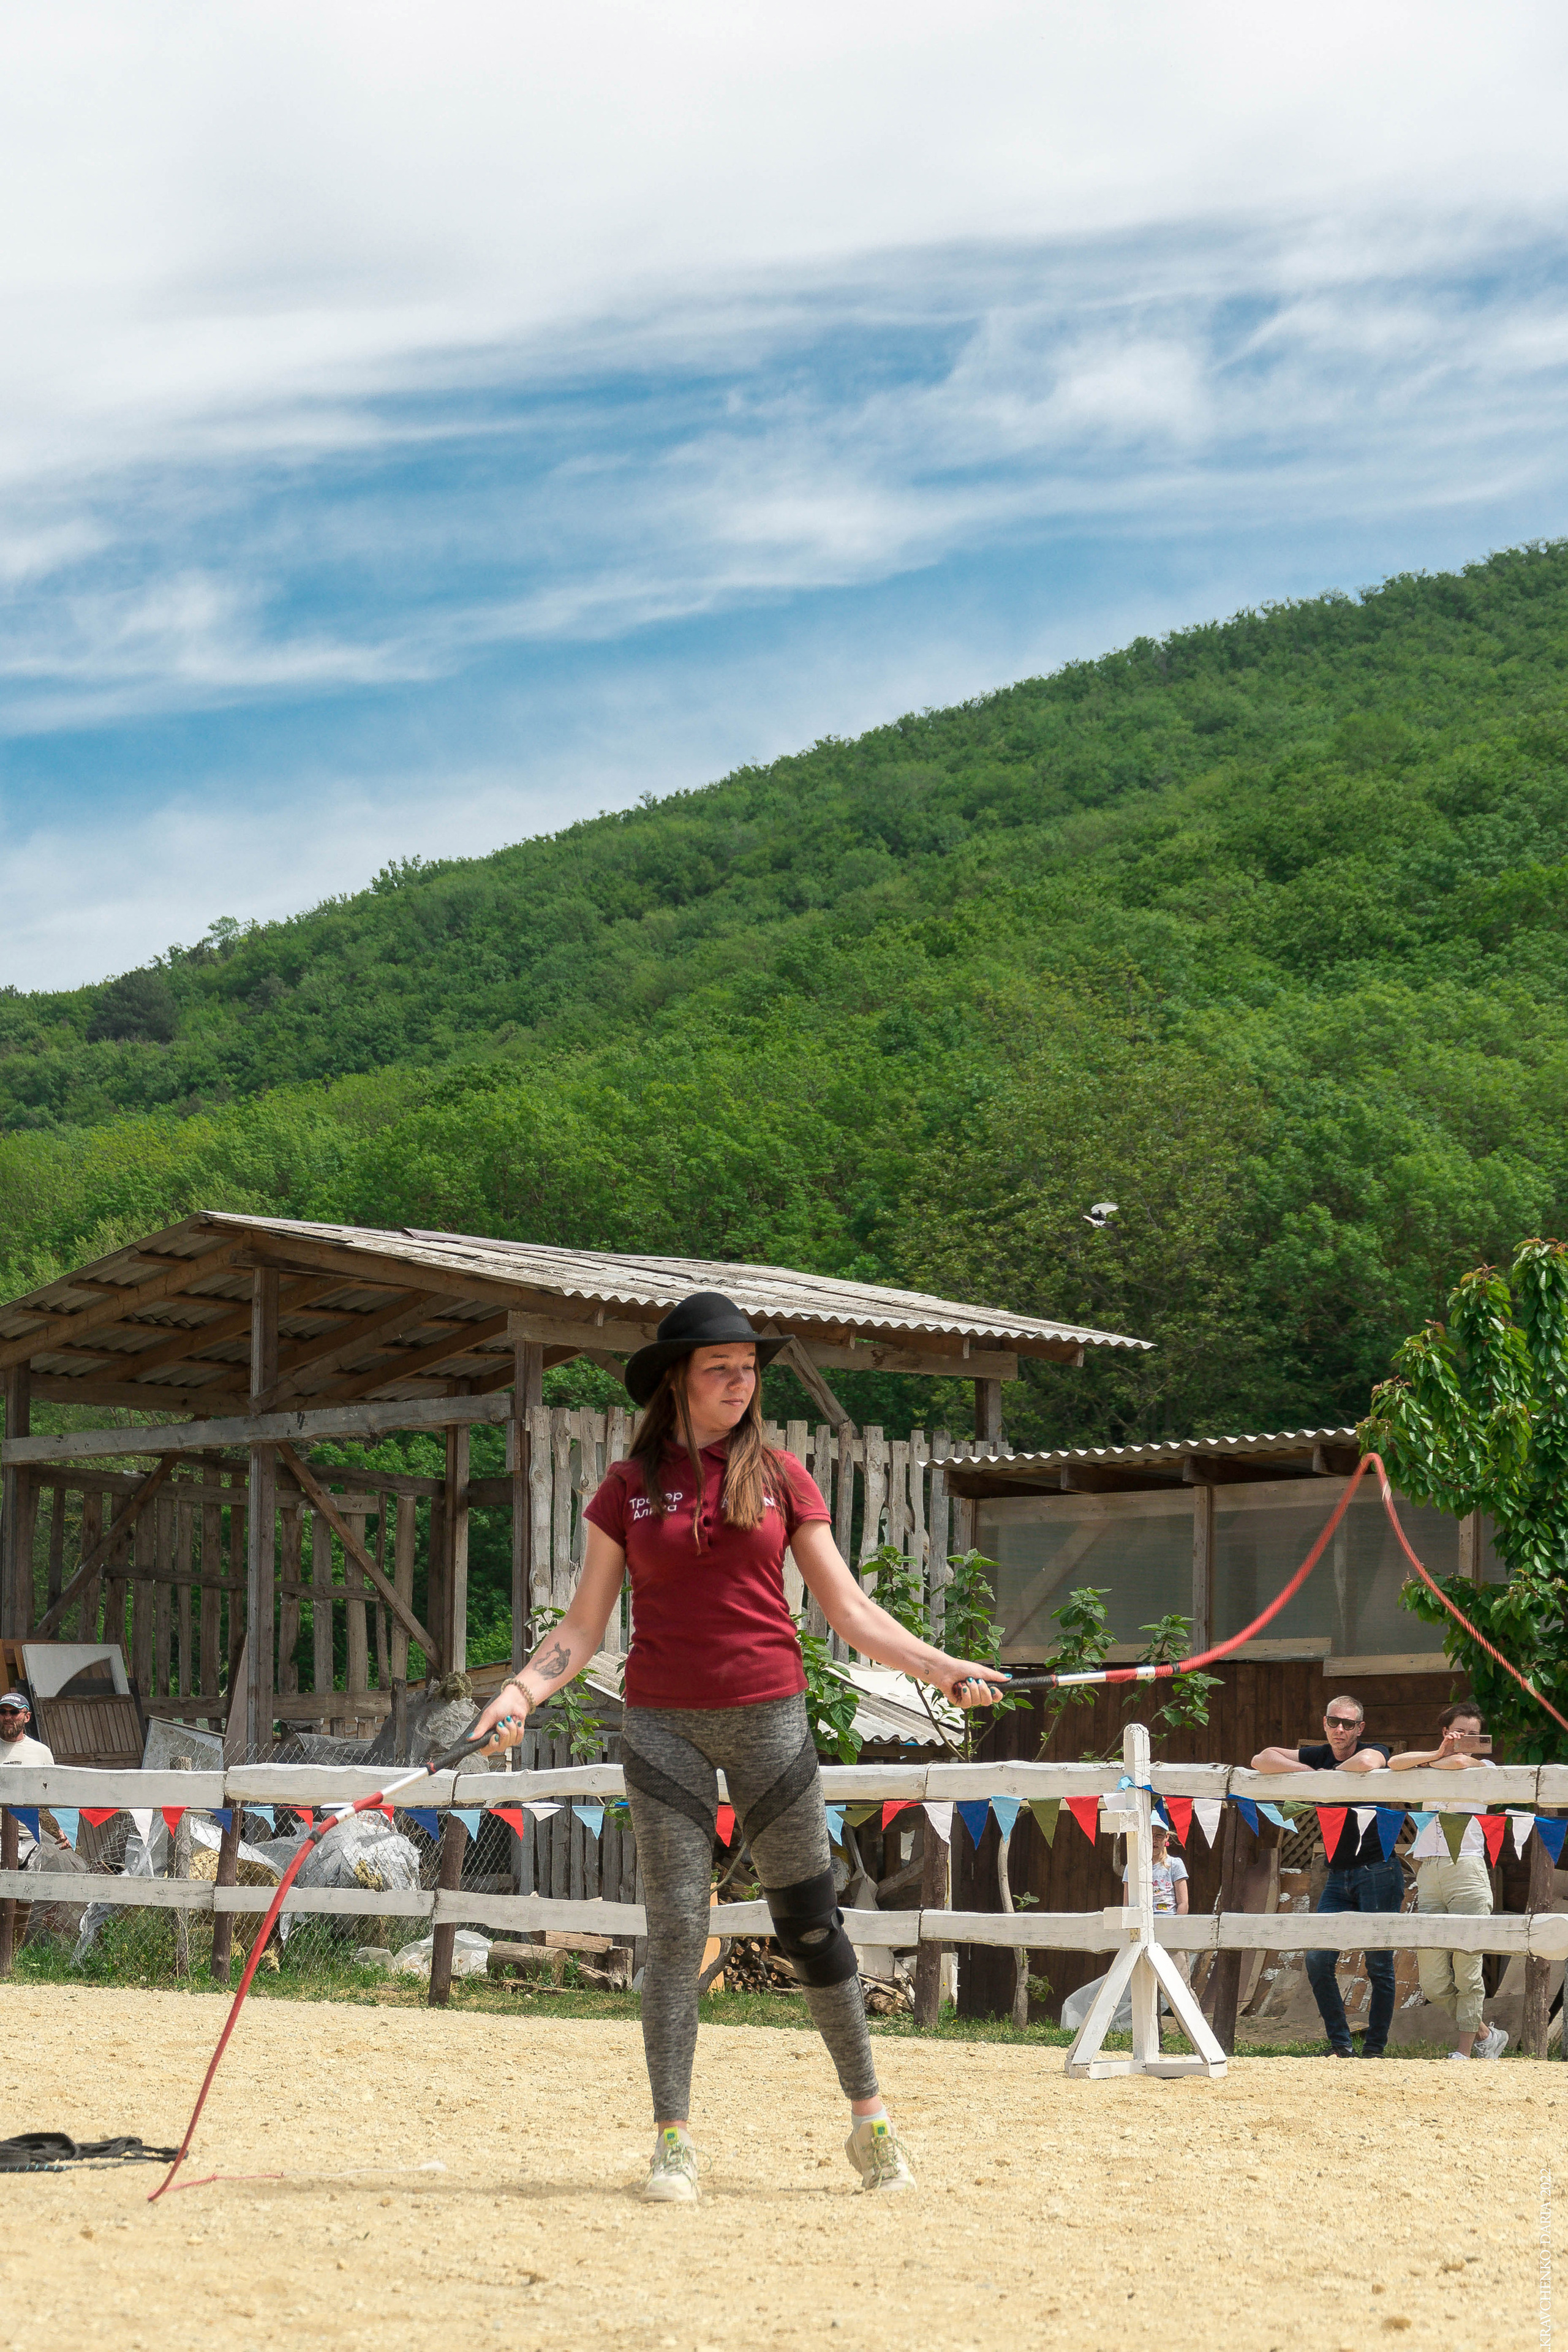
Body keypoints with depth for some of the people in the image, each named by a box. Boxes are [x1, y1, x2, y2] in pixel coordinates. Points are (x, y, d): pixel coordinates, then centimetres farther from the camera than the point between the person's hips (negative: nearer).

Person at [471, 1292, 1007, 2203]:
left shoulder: (782, 1478, 6)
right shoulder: (630, 1487, 5)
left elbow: (849, 1610, 6)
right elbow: (584, 1627, 5)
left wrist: (937, 1663, -5)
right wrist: (523, 1690, -11)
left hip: (769, 1715, 0)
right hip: (663, 1724, 0)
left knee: (810, 1920, 2)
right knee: (677, 1928, -3)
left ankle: (870, 2118, 14)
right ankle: (674, 2141, 2)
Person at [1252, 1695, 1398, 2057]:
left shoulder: (1375, 1751, -4)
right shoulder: (1317, 1756, 10)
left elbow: (1366, 1763, -31)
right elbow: (1261, 1761, -1)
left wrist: (1327, 1774, -13)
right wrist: (1310, 1773, -12)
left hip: (1378, 1873, -5)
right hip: (1339, 1875, 5)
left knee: (1379, 1965, -2)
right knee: (1318, 1960, -5)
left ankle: (1374, 2049, 6)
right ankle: (1341, 2045, 4)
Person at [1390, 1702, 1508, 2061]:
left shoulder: (1485, 1768, 8)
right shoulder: (1432, 1770, 18)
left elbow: (1461, 1763, -13)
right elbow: (1395, 1763, 0)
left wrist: (1428, 1765, 4)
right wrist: (1438, 1753, 0)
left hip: (1467, 1870, -4)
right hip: (1429, 1873, 4)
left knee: (1467, 1970, -8)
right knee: (1433, 1983, -1)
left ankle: (1465, 2051, 1)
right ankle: (1485, 2035, 17)